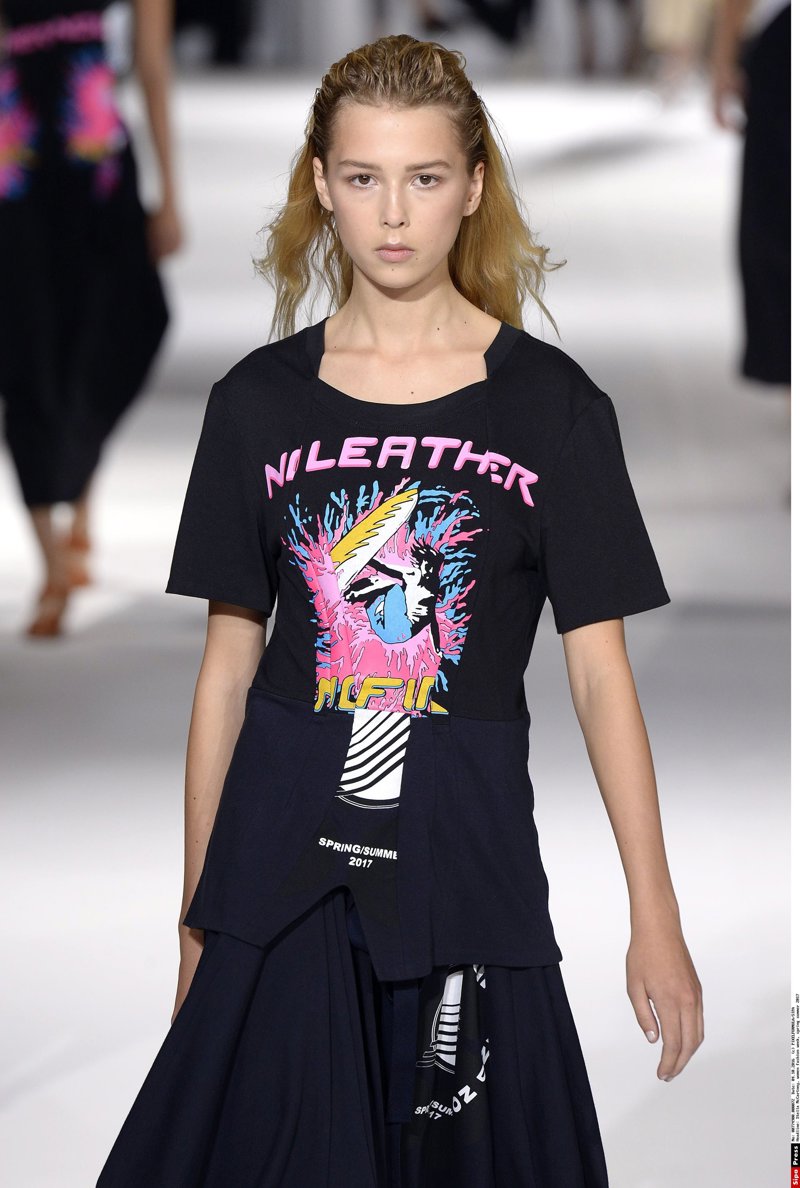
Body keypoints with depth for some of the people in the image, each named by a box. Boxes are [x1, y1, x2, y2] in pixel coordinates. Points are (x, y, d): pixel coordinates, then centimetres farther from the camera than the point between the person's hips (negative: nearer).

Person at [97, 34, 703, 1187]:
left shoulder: (551, 404, -1)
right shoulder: (260, 401, 4)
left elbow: (600, 673, -1)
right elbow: (229, 665, 7)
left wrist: (657, 920, -4)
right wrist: (197, 910, 7)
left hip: (469, 866, -1)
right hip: (286, 864, 1)